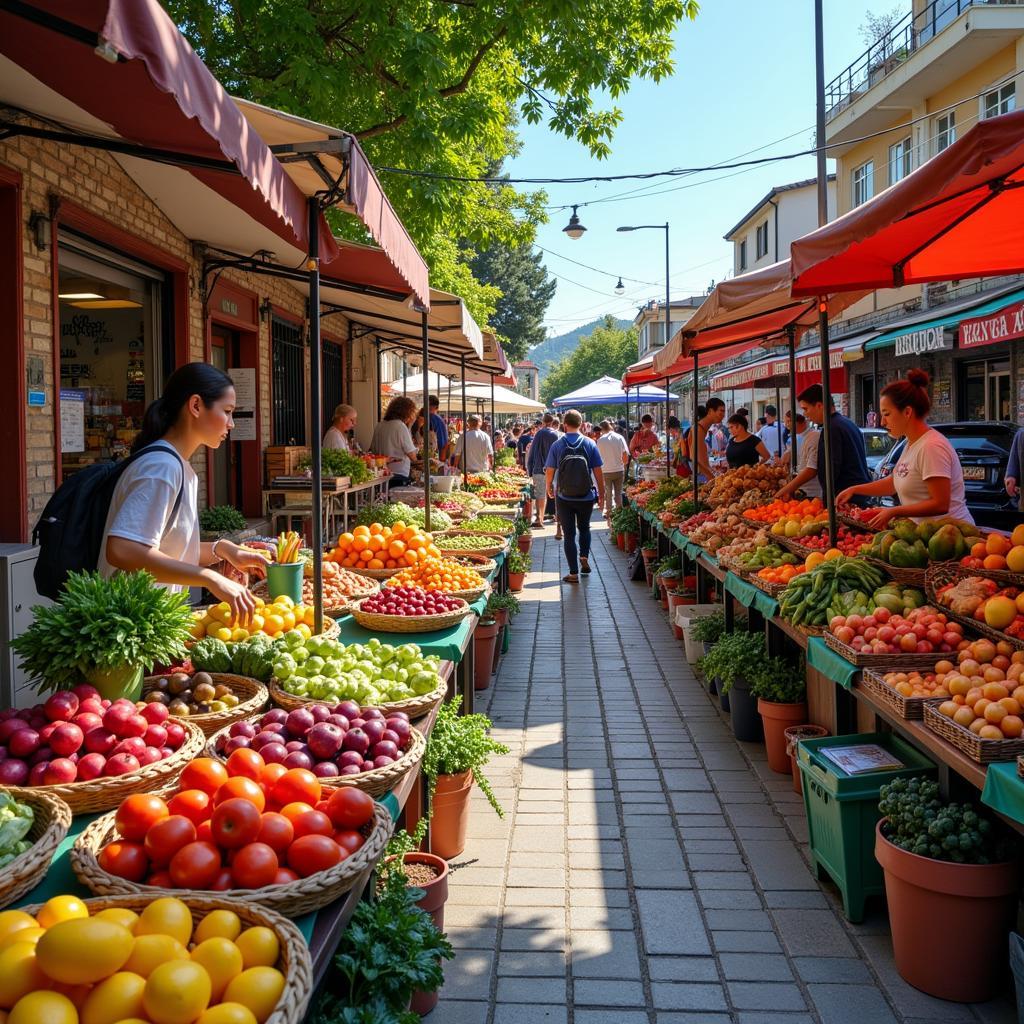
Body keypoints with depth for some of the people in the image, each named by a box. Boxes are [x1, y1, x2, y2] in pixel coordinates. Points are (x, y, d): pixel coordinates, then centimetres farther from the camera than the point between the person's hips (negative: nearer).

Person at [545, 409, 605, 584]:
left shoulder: (557, 445, -6)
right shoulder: (589, 444, -5)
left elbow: (549, 471, -1)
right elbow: (598, 472, -3)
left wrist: (549, 488, 18)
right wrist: (601, 494, 7)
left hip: (564, 498, -1)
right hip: (586, 497, 1)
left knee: (569, 534, 6)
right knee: (584, 528, 26)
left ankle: (573, 573, 6)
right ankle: (584, 558, 11)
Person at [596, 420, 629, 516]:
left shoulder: (600, 440, -7)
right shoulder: (619, 437, -3)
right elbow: (626, 455, -3)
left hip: (606, 471, -1)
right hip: (619, 470, 1)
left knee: (608, 493, 11)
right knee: (618, 492, 12)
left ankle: (608, 513, 16)